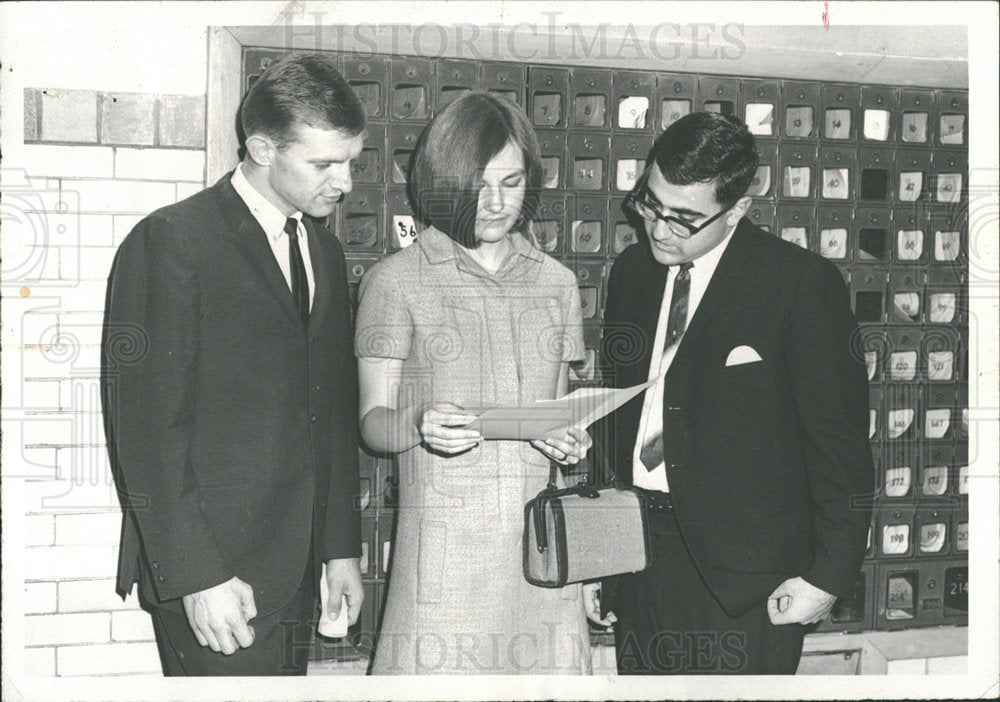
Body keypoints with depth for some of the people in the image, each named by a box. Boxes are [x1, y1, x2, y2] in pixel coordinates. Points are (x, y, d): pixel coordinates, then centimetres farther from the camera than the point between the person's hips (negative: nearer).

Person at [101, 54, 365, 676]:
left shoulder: (326, 251, 13)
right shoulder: (170, 242, -10)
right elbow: (146, 426, -14)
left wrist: (342, 545, 13)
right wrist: (195, 574, -16)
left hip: (296, 569, 6)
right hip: (214, 574, -6)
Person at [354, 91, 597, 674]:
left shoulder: (557, 282, 14)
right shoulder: (396, 281, 2)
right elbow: (372, 420, 1)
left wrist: (571, 438, -3)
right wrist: (420, 424, -20)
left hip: (543, 538, 3)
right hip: (444, 544, -3)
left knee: (550, 669, 0)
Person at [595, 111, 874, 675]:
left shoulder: (803, 283, -11)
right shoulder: (632, 271, 7)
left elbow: (840, 442, -8)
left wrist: (827, 576, -9)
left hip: (743, 574, -5)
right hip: (636, 556, 5)